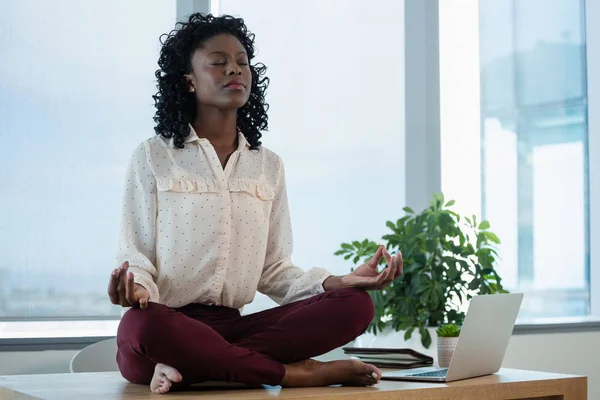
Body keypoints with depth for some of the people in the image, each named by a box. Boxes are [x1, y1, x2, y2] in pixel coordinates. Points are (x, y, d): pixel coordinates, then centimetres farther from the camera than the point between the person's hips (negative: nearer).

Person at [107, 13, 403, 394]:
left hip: (233, 326, 4)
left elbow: (274, 271, 12)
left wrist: (340, 281, -5)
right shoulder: (153, 157, 4)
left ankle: (192, 367, -26)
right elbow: (136, 258, 2)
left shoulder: (268, 166, 15)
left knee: (355, 305, -18)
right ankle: (297, 372, -24)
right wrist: (136, 288, -23)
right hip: (170, 324, -4)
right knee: (140, 326, -40)